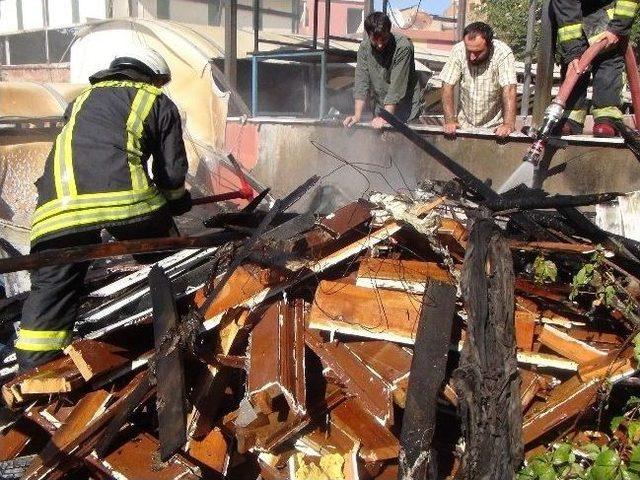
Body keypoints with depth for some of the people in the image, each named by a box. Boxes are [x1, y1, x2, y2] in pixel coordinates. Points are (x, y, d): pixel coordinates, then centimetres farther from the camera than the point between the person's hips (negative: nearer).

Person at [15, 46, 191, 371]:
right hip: (124, 196, -3)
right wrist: (176, 200, 37)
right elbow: (172, 170, 16)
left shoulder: (83, 100, 36)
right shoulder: (158, 102, 22)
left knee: (51, 287, 12)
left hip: (58, 204, 4)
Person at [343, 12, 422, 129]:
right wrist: (357, 115, -17)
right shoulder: (364, 47, -6)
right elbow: (362, 81, -9)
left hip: (405, 111, -4)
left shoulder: (403, 47, -21)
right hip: (380, 107, 4)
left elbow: (397, 87, -23)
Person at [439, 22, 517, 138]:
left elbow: (509, 90, -24)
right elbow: (448, 87, -10)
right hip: (464, 125, 2)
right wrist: (450, 121, -20)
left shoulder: (504, 54, -17)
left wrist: (508, 125, -35)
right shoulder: (458, 51, -11)